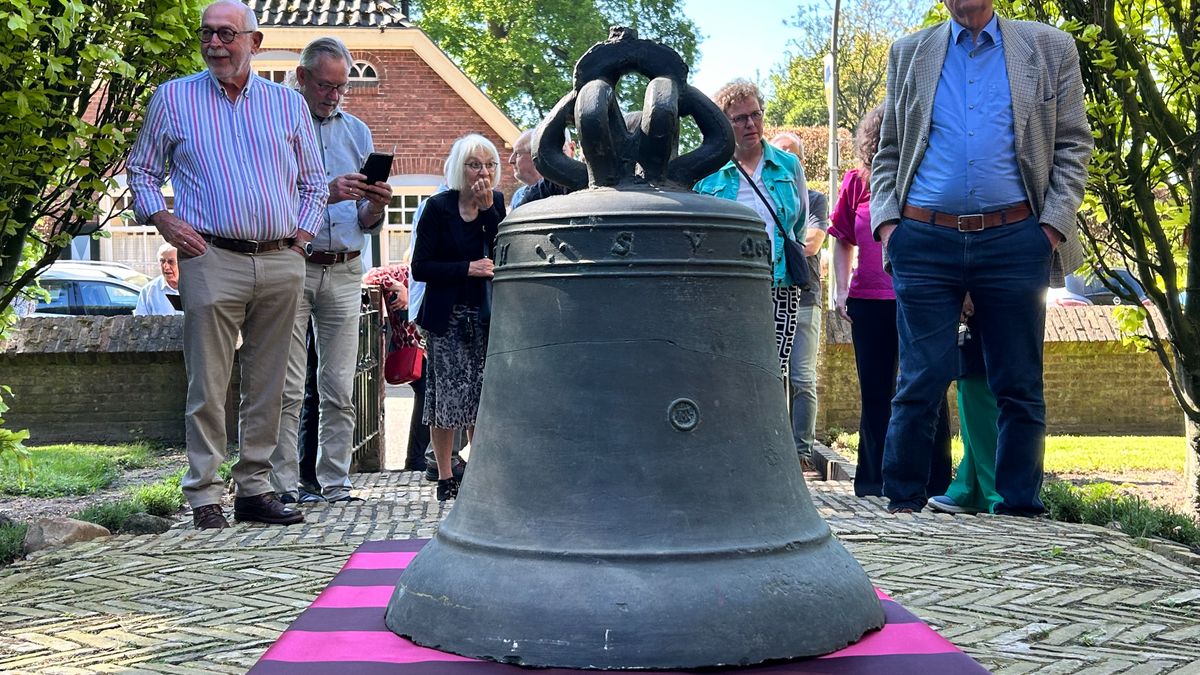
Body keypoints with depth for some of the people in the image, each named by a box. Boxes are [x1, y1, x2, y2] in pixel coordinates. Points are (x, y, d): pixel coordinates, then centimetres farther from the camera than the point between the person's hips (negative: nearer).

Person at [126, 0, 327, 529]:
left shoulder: (287, 103, 14)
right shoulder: (172, 98, 9)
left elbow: (313, 182, 19)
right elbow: (141, 171, 14)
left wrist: (302, 237, 7)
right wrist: (164, 221, -2)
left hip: (281, 263, 3)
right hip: (212, 259, -2)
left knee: (267, 385, 7)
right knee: (208, 385, -3)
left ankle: (254, 490, 16)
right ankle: (204, 496, 5)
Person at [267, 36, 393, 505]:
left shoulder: (358, 132, 16)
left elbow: (366, 223, 15)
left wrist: (376, 205, -8)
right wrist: (325, 193, -19)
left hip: (345, 272, 4)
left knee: (340, 388, 4)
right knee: (287, 388, -3)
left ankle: (335, 484, 10)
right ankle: (283, 484, 3)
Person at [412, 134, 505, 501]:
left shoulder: (496, 202, 5)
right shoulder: (438, 207, -6)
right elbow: (420, 267, -9)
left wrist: (487, 209, -15)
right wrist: (467, 267, -17)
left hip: (485, 315, 4)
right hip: (447, 316, -4)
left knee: (483, 395, 6)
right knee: (448, 395, -2)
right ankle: (445, 478, 8)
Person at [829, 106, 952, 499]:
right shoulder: (857, 181, 8)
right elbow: (843, 240, 15)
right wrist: (840, 289, 5)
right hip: (869, 300, 2)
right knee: (875, 393, 9)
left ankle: (935, 482, 10)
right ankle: (874, 479, 19)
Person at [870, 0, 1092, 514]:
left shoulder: (1050, 49, 11)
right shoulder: (908, 54, 14)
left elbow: (1072, 146, 8)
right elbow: (888, 152, 15)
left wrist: (1054, 222, -4)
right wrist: (886, 218, 1)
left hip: (1014, 241, 0)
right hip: (925, 242, 0)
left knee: (1019, 388, 5)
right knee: (921, 383, -1)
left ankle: (1019, 512, 14)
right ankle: (903, 507, 9)